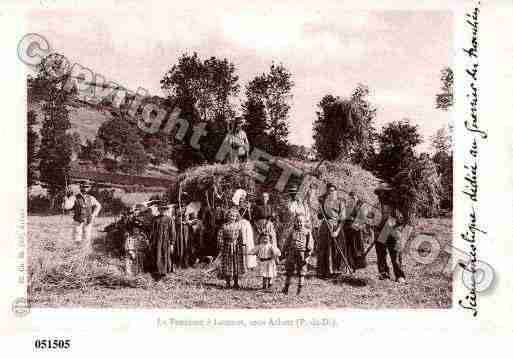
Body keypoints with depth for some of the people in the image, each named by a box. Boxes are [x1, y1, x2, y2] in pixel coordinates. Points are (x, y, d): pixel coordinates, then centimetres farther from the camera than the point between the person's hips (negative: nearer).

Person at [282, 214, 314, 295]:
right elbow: (287, 243, 16)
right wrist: (285, 252, 13)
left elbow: (310, 243, 0)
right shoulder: (292, 232, 10)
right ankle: (286, 287, 15)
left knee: (301, 272, 3)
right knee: (289, 271, 6)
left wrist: (308, 253, -8)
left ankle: (300, 288, 11)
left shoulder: (307, 232, 3)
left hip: (302, 254, -2)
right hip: (292, 253, 2)